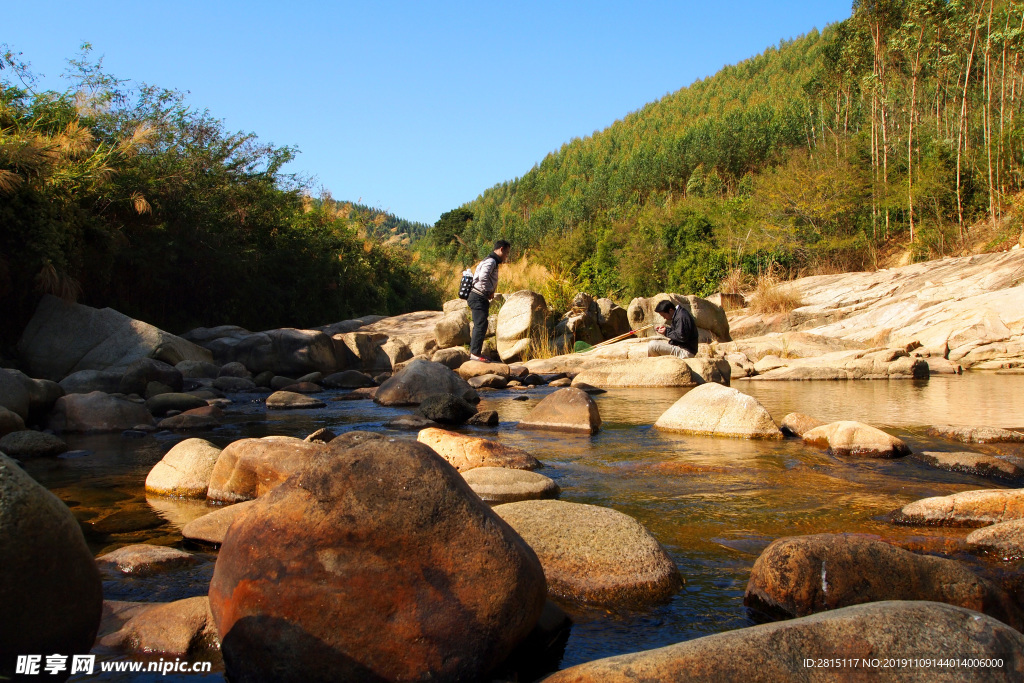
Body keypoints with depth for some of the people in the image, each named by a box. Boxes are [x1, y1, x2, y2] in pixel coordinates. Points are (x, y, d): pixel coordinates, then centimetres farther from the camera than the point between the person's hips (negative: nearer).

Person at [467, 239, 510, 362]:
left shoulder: (493, 261, 20)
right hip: (479, 298, -11)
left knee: (479, 326, 14)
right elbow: (483, 277, -29)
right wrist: (489, 292, -16)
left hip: (480, 298, 11)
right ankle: (475, 353, -11)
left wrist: (490, 293, 14)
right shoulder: (491, 261, -14)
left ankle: (473, 352, 20)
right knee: (481, 325, -12)